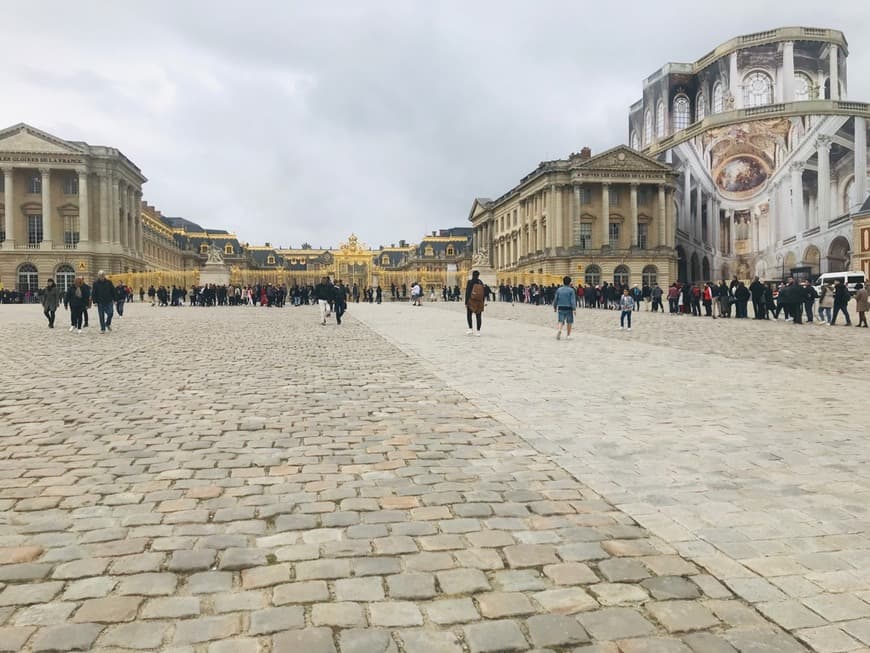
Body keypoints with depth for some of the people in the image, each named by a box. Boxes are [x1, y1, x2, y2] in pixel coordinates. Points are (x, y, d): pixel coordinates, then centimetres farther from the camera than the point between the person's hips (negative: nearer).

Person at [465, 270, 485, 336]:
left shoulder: (470, 282, -8)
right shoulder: (481, 283, 2)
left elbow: (467, 293, -11)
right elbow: (484, 293, 5)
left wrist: (466, 302, -6)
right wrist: (482, 302, 14)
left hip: (471, 301, -3)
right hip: (479, 302, 3)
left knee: (469, 315, 13)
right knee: (478, 316, 6)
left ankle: (470, 329, 3)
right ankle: (478, 331, 3)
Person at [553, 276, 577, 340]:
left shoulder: (559, 289, 3)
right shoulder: (571, 290, -6)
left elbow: (555, 299, 7)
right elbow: (573, 300, -12)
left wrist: (555, 307, 18)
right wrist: (574, 309, -12)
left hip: (560, 308, 2)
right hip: (568, 308, -2)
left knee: (561, 321, 2)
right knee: (569, 322, 12)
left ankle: (559, 330, -26)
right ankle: (568, 335, 17)